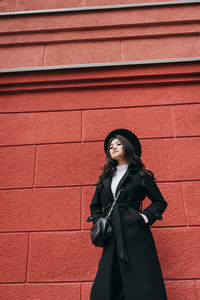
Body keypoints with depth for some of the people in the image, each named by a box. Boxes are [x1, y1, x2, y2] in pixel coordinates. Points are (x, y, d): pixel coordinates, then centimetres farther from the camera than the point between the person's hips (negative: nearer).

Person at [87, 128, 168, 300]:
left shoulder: (141, 175, 7)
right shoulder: (105, 178, 18)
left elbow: (160, 202, 10)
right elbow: (95, 205, 24)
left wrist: (146, 217, -5)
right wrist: (98, 222, 8)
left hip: (135, 234, -3)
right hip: (111, 236, 4)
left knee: (140, 284, -3)